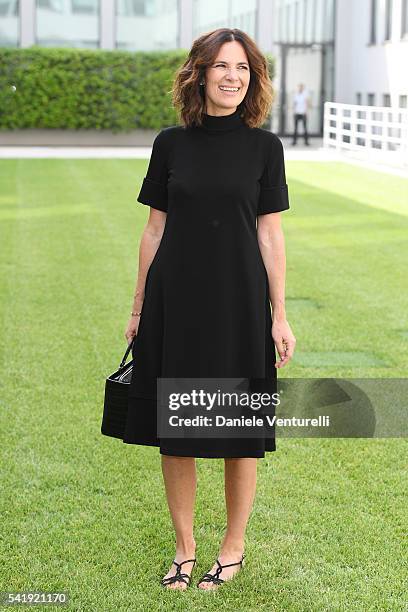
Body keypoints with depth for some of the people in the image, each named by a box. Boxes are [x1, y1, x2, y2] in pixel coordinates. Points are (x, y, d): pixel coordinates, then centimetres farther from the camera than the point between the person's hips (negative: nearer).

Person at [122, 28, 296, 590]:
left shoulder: (264, 147, -1)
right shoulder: (171, 143, 2)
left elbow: (270, 234, 0)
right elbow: (155, 229, 6)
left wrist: (280, 315, -3)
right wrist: (139, 307, 7)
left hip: (238, 303, -1)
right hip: (175, 301, 1)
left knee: (239, 434, 6)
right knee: (174, 429, 7)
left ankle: (234, 548, 23)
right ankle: (184, 549, 23)